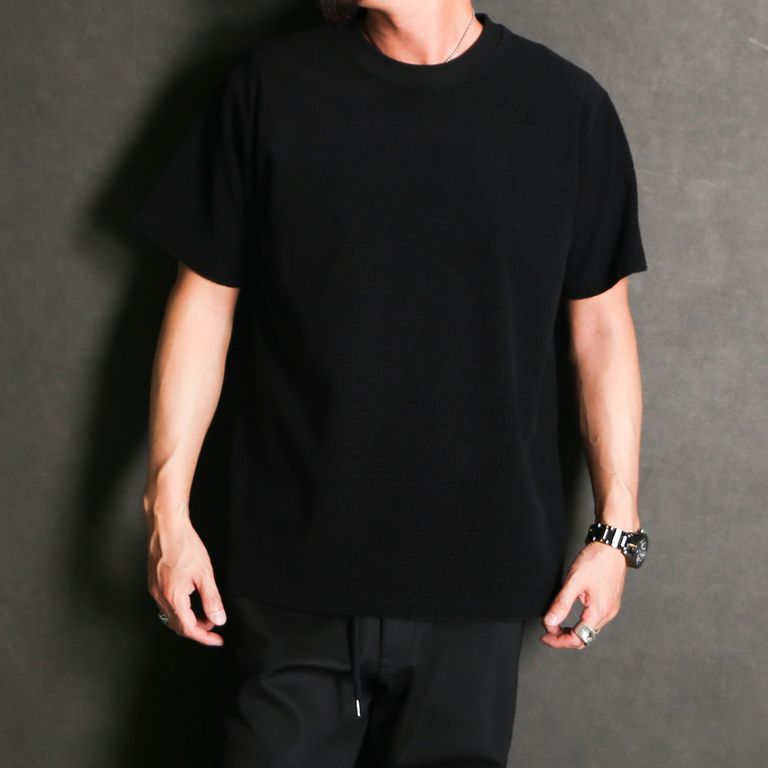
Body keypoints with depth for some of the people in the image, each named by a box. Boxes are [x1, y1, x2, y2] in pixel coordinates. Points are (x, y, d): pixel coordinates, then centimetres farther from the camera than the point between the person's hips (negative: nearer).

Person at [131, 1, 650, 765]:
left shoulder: (567, 107, -1)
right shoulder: (270, 84, 0)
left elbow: (600, 324, 5)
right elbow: (206, 299, 3)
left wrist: (616, 529, 4)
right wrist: (167, 509, 0)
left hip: (474, 588, 0)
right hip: (290, 579, 0)